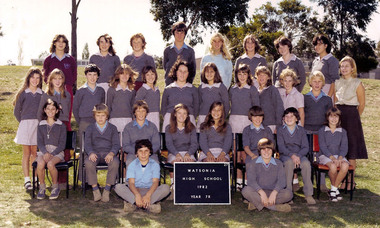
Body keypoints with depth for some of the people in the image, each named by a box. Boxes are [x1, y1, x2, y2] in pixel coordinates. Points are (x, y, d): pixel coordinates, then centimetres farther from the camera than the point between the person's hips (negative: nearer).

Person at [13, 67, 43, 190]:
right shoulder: (23, 93, -1)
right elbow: (16, 111, 5)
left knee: (34, 152, 6)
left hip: (38, 125, 2)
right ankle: (27, 180, 5)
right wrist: (24, 123, 6)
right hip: (25, 125, -2)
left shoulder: (42, 94, 5)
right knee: (26, 153, 1)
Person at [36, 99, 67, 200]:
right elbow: (39, 142, 5)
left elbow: (62, 144, 0)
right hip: (43, 151, 2)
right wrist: (45, 152, -14)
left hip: (57, 151, -2)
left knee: (50, 164, -34)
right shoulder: (41, 125, 13)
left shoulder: (61, 126, 5)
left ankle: (56, 187, -10)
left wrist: (52, 154, -15)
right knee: (40, 164, -32)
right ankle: (42, 187, -10)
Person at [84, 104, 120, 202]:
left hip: (108, 153, 0)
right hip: (95, 153, 1)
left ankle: (107, 189, -24)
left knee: (115, 162, -35)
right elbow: (87, 144, 5)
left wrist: (111, 153, -19)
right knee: (88, 162, -35)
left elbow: (116, 144, 4)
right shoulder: (90, 128, 16)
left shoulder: (112, 128, 14)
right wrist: (91, 153, -18)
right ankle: (95, 189, -23)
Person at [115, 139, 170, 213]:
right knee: (118, 187, -27)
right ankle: (149, 205, -38)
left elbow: (155, 182, -11)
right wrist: (137, 195, -33)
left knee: (166, 188, -27)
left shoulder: (155, 165, 2)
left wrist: (148, 195, -31)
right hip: (135, 191, 0)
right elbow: (131, 183, -11)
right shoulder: (132, 165, 2)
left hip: (150, 191, 0)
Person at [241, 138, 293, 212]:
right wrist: (262, 193, -30)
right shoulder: (253, 163, -1)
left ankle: (256, 203, -26)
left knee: (289, 193, -25)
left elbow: (281, 181, -8)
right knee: (246, 190, -32)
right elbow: (251, 180, -14)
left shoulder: (278, 163, 5)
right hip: (258, 192, -2)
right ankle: (275, 207, -32)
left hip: (273, 192, 2)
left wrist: (274, 193, -28)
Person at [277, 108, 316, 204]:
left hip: (300, 154, 1)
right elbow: (281, 147, -5)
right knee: (289, 162, -35)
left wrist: (297, 156, -18)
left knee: (306, 164, -31)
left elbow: (306, 147, 2)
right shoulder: (280, 129, 7)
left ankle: (308, 194, -23)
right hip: (285, 155, -1)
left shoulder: (301, 130, 10)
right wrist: (292, 155, -21)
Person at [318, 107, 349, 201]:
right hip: (325, 156, -3)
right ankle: (335, 188, -8)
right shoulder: (322, 130, 3)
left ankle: (333, 189, -14)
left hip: (339, 156, 3)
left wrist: (339, 158, -17)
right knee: (333, 166, -35)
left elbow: (344, 147, 3)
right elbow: (323, 147, -6)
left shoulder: (343, 132, 12)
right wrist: (333, 158, -20)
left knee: (345, 166, -31)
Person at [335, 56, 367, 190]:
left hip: (351, 115, -5)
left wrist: (354, 117, 6)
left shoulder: (357, 83, -5)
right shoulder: (338, 83, 10)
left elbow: (362, 104, 0)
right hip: (338, 115, 5)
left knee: (351, 150, -2)